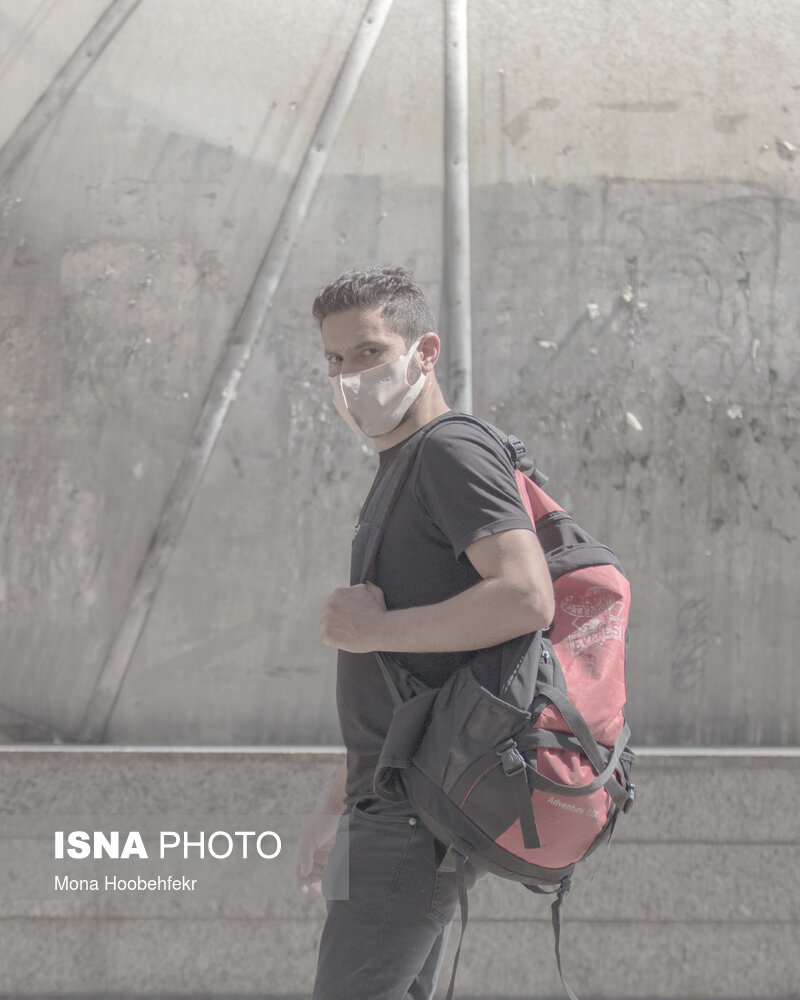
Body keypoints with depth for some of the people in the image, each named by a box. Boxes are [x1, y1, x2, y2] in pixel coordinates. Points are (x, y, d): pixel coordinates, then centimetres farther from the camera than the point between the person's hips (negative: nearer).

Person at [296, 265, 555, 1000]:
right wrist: (339, 805, 25)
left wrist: (375, 629, -17)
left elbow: (527, 599, -26)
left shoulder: (454, 451, -10)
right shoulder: (396, 472, 20)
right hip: (394, 797, 10)